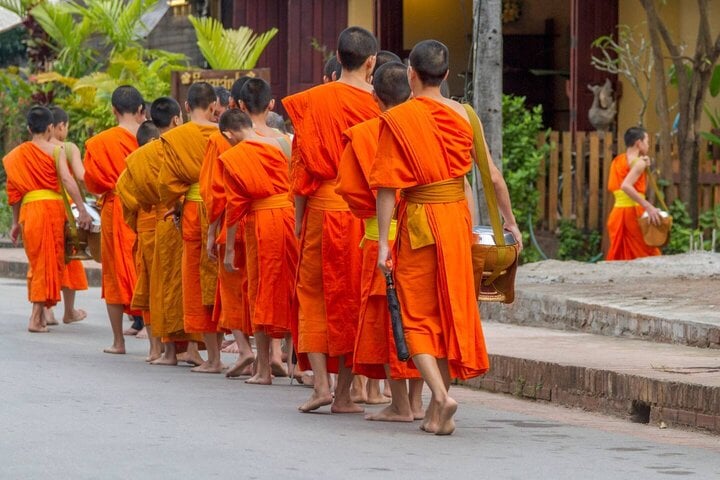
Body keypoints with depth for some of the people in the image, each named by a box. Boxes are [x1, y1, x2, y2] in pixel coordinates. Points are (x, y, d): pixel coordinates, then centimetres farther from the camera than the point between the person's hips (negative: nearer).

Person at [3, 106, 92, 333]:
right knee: (48, 262, 0)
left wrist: (16, 223, 21)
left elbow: (14, 189, 14)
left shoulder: (17, 154, 12)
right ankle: (36, 318, -6)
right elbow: (67, 180, -14)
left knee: (36, 261, 17)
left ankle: (39, 314, 18)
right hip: (51, 207, -4)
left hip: (27, 210, 4)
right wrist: (82, 210, -17)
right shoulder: (55, 150, -2)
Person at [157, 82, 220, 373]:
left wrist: (174, 205, 12)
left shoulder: (174, 138, -3)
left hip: (193, 211, -1)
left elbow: (167, 182, -4)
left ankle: (213, 357, 4)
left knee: (199, 283, 5)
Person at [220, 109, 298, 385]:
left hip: (260, 222, -3)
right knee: (292, 290, 10)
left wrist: (229, 249, 2)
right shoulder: (276, 145, 8)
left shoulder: (233, 158, -3)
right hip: (290, 215, 3)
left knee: (262, 293, 5)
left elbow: (235, 205, -4)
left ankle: (264, 369, 5)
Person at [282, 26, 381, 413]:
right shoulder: (378, 106, -4)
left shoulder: (312, 102, -1)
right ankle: (344, 393, 8)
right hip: (364, 211, 0)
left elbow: (301, 166, 1)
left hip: (322, 207, 0)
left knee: (314, 293, 10)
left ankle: (321, 383, -3)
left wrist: (298, 218, 7)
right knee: (353, 296, 7)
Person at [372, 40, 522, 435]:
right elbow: (493, 176, 3)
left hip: (418, 220, -3)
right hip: (458, 216, 3)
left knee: (416, 316, 4)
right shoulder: (462, 115, 2)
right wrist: (510, 223, 14)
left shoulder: (397, 120, -8)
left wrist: (383, 242, -8)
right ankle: (438, 411, 14)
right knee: (449, 311, 11)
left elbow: (387, 187, -11)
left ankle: (440, 394, -17)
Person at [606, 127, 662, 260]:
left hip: (617, 213, 8)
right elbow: (626, 186, -25)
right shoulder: (638, 162, -8)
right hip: (632, 212, -8)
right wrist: (648, 206, -27)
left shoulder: (618, 160, 17)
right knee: (647, 255, -3)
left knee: (620, 258, 7)